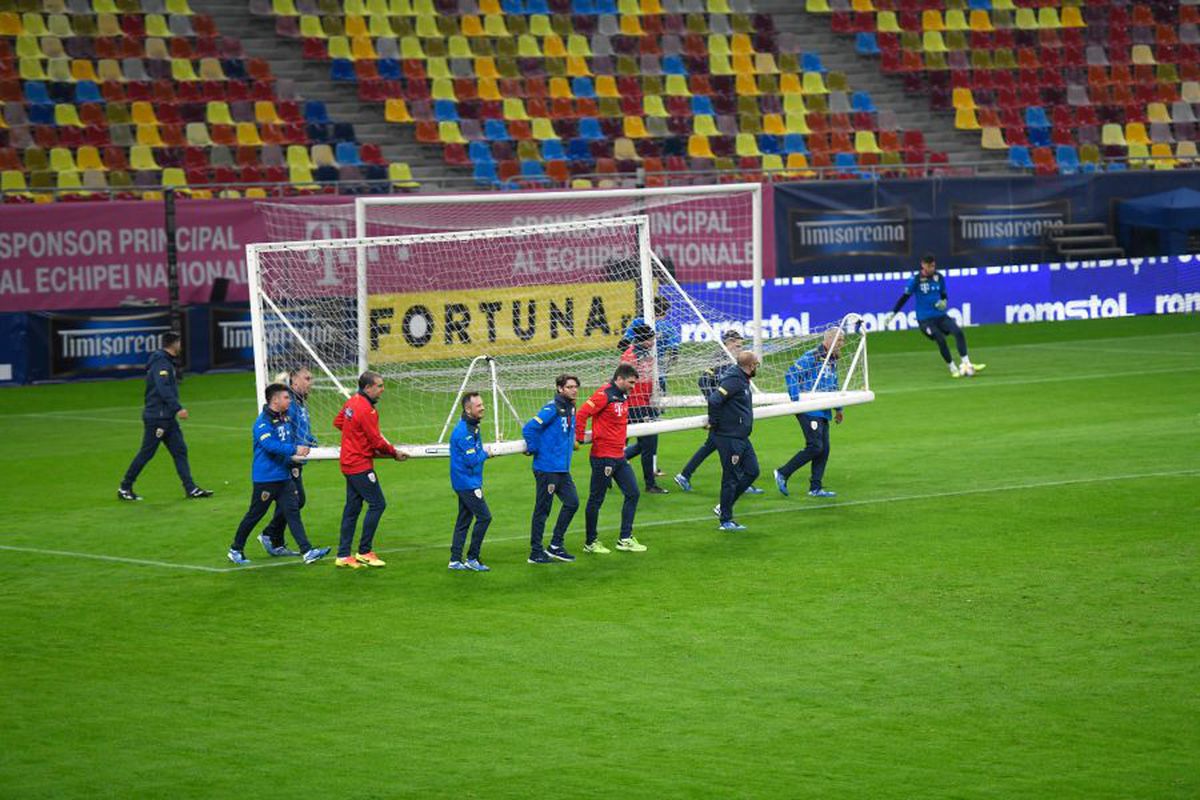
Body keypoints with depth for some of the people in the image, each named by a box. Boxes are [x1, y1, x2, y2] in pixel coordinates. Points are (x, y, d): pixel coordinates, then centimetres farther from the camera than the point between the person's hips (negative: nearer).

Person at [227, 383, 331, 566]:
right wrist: (294, 449, -33)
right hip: (265, 477, -7)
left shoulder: (285, 419, 10)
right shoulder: (263, 422, -16)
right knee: (254, 515, 4)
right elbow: (270, 444, -30)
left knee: (292, 512, -1)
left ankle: (307, 551, -7)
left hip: (284, 476, 7)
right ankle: (235, 550, 19)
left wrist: (302, 448, 7)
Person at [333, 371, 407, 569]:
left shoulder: (352, 402, 7)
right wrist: (394, 453, -3)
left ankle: (343, 555, 13)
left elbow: (338, 422, 22)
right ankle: (364, 552, -2)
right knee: (377, 504, -5)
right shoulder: (366, 410, -20)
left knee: (352, 508, 12)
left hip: (349, 462, 10)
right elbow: (377, 441, -18)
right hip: (361, 465, -10)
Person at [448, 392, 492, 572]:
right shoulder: (464, 431, -21)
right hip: (467, 483, -10)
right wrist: (485, 454, -7)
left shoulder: (473, 427, 11)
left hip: (469, 482, 10)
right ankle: (472, 559, -4)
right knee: (484, 517, -8)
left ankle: (455, 560, 15)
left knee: (464, 520, 12)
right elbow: (472, 459, -22)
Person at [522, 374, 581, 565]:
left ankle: (556, 546, 17)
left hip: (563, 469, 9)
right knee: (542, 509, -1)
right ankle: (536, 552, 8)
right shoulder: (552, 409, -16)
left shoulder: (570, 409, 11)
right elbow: (528, 429, -22)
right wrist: (534, 449, -14)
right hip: (547, 468, -9)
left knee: (572, 503, 8)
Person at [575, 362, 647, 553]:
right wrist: (579, 438, -16)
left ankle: (625, 539, 14)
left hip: (619, 456, 9)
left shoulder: (623, 396, 11)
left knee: (633, 493, 7)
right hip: (603, 456, -9)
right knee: (596, 500, 2)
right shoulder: (604, 395, -16)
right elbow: (581, 414, -20)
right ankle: (591, 542, 12)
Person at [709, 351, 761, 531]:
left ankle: (724, 507, 20)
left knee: (752, 471, 13)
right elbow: (714, 399, -30)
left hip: (741, 437, 10)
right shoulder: (734, 380, -19)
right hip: (729, 437, -10)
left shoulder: (742, 380, 12)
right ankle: (726, 520, 7)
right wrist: (714, 422, -17)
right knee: (731, 478, -2)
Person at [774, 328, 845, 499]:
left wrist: (838, 409, 28)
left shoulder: (832, 361, 17)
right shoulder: (812, 357, -11)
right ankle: (783, 473, -2)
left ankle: (815, 488, 10)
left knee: (824, 449, 4)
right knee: (815, 447, -13)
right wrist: (796, 400, -20)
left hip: (823, 413, 9)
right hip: (809, 410, -9)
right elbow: (791, 374, -16)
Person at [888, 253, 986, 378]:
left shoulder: (939, 277, 6)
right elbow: (905, 297, -3)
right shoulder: (916, 279, -6)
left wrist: (943, 302, -6)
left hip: (941, 315, 4)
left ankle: (966, 364, -16)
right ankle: (953, 369, -6)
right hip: (925, 319, -4)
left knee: (958, 332, -18)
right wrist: (893, 314, -7)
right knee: (941, 340, -21)